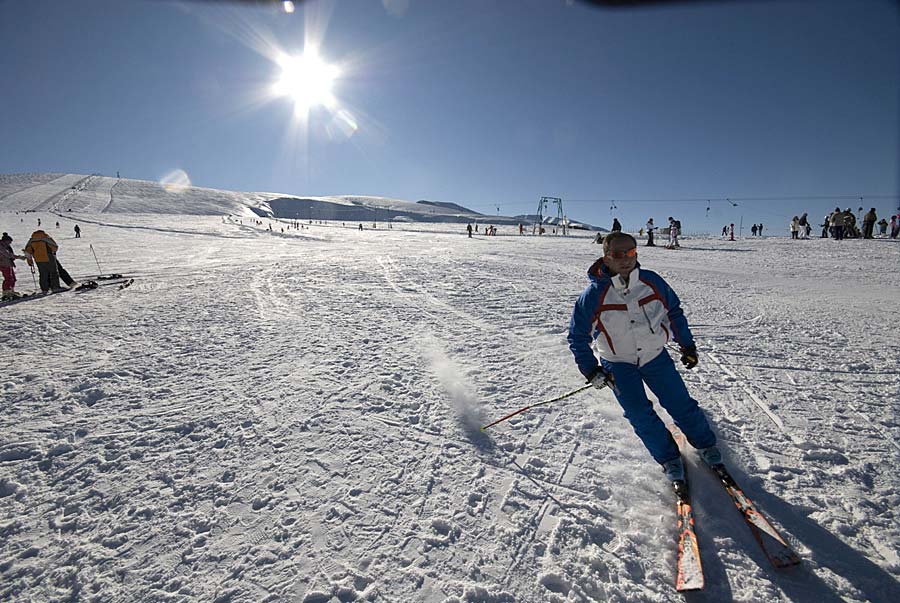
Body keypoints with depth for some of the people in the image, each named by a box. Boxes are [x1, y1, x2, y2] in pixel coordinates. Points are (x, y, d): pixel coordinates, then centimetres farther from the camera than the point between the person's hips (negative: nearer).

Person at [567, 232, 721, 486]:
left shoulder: (652, 282, -11)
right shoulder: (593, 295, -20)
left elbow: (674, 312, 8)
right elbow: (577, 336, -10)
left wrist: (687, 345, 10)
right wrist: (591, 370, -13)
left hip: (655, 356, 2)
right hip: (618, 365, -2)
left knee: (681, 404, 8)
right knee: (640, 415, -8)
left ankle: (706, 445, 33)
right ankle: (669, 458, 15)